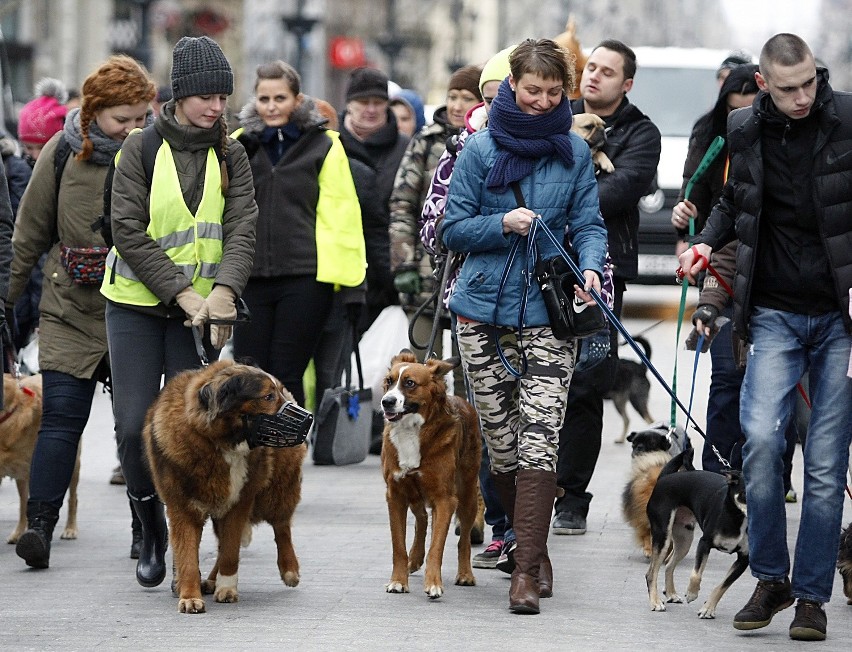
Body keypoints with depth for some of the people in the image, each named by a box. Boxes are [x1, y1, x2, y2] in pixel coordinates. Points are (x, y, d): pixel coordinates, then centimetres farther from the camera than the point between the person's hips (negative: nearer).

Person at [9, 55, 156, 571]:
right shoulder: (62, 153, 0)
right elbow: (30, 233, 8)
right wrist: (8, 297, 11)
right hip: (70, 309, 0)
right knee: (62, 414, -8)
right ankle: (40, 524, -12)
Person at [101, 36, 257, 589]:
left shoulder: (231, 158, 4)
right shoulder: (142, 149, -4)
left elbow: (241, 231, -6)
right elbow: (129, 231, -10)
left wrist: (223, 292, -24)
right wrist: (182, 293, -18)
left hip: (202, 310, 1)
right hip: (137, 305, -1)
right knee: (134, 428, -5)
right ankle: (151, 529, 16)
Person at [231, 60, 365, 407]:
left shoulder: (323, 145, 2)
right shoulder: (241, 144, 11)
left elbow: (339, 215, -1)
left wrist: (347, 279, -7)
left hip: (305, 277, -3)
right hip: (251, 275, 3)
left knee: (286, 377, -1)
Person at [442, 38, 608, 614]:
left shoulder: (575, 151, 5)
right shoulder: (481, 148, 2)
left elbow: (589, 224, 6)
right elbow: (454, 229, 2)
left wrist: (590, 268, -14)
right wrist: (504, 225, -15)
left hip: (549, 313, -1)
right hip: (484, 311, 1)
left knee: (538, 441, -12)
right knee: (501, 443, 7)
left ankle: (527, 571, -12)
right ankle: (533, 544, 26)